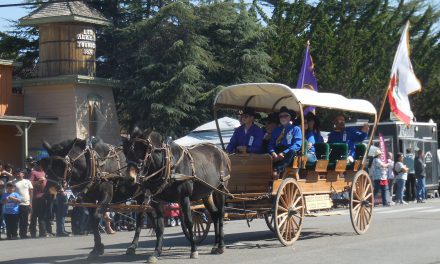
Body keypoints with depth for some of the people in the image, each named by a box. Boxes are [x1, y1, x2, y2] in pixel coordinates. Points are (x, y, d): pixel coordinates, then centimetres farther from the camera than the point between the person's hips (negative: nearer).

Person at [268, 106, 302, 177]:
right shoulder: (276, 130, 24)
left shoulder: (296, 129, 12)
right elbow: (271, 144, 14)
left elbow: (297, 145, -2)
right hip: (277, 152, 3)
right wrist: (273, 152, -12)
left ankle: (278, 170, -51)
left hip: (289, 153, -3)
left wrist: (284, 153, -17)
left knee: (292, 152, -38)